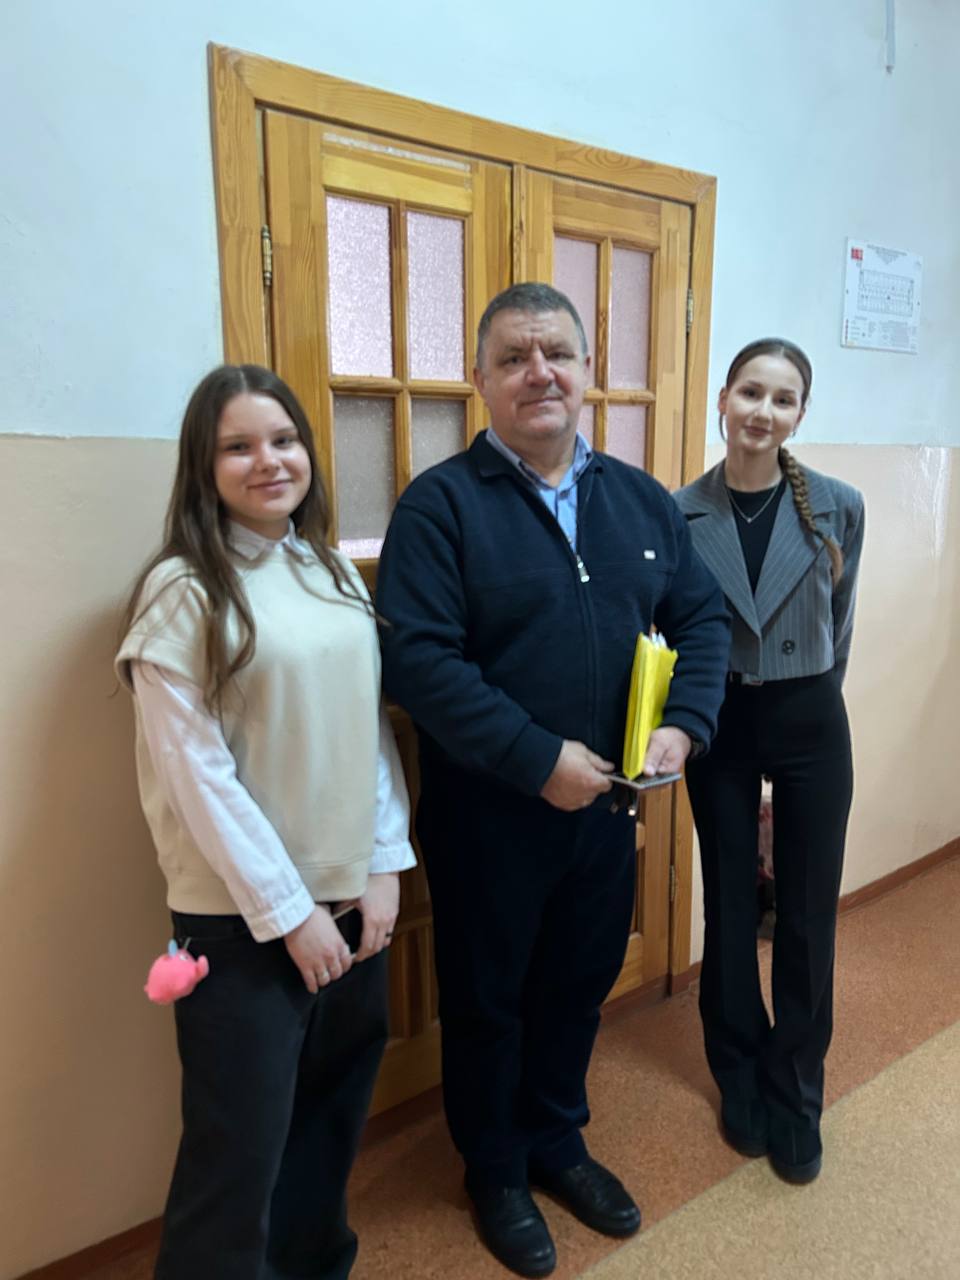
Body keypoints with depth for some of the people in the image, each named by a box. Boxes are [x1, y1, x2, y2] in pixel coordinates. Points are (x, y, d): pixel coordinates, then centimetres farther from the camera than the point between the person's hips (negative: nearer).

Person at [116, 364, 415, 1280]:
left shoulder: (334, 571, 6)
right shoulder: (183, 591, -12)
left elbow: (373, 726, 7)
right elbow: (196, 773, -14)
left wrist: (384, 865, 1)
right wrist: (287, 910, -12)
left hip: (351, 896, 6)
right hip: (241, 918, -6)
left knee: (333, 1123, 20)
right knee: (240, 1149, 7)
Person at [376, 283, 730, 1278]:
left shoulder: (642, 501, 5)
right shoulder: (440, 504, -13)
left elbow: (701, 617, 7)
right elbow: (417, 658, -22)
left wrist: (685, 725, -10)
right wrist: (539, 758, -24)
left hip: (606, 803, 5)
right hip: (486, 812, -5)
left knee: (579, 984, 23)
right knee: (486, 1000, 15)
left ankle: (556, 1142, 49)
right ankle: (495, 1174, 42)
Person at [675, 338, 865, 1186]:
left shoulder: (838, 507, -6)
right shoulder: (681, 513, -7)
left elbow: (837, 627, 5)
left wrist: (804, 695, 9)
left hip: (811, 725, 0)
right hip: (720, 727, 0)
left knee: (807, 916, 9)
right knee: (730, 909, 13)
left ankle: (797, 1097, 31)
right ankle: (741, 1082, 35)